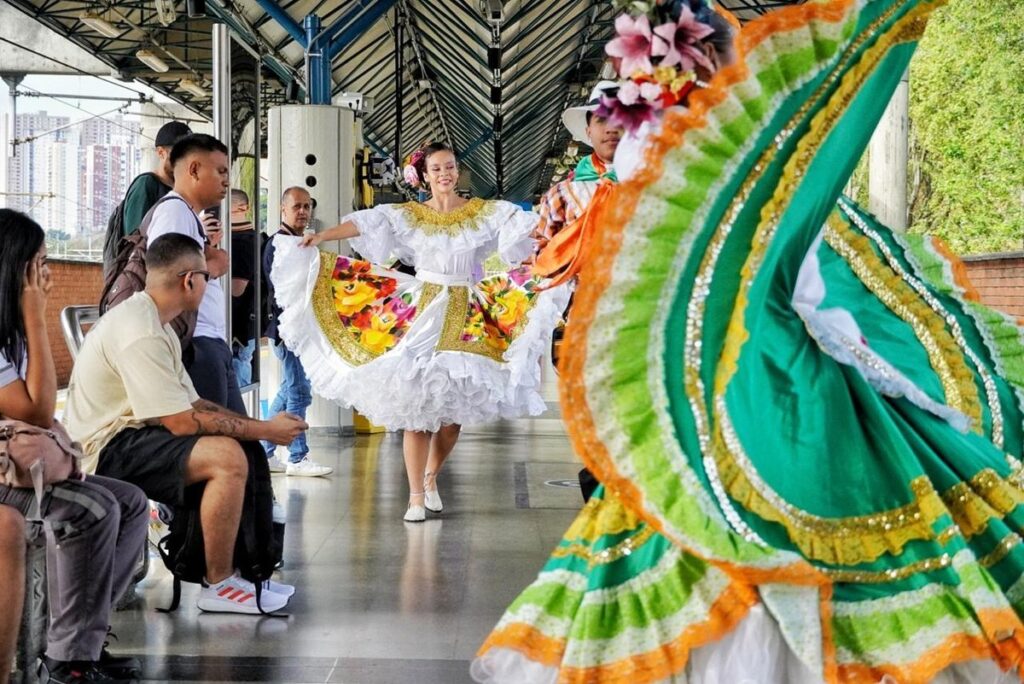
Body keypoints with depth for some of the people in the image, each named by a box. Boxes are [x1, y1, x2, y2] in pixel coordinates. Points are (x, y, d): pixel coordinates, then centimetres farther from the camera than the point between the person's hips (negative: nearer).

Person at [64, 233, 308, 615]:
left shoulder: (153, 322, 13)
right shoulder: (141, 334, -22)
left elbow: (191, 404, 12)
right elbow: (182, 422, -23)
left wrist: (263, 425, 1)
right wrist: (265, 430, -14)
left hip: (128, 434, 11)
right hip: (106, 451, -11)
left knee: (244, 449, 8)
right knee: (227, 456, -26)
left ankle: (244, 570, 11)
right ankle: (218, 586, -12)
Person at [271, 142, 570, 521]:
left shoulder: (486, 213, 5)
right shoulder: (406, 215, 3)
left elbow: (532, 225, -4)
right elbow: (363, 223, -9)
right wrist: (320, 237, -21)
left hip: (466, 318, 1)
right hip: (421, 314, -1)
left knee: (455, 406, 3)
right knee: (415, 405, -5)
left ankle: (431, 476, 28)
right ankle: (416, 496, 2)